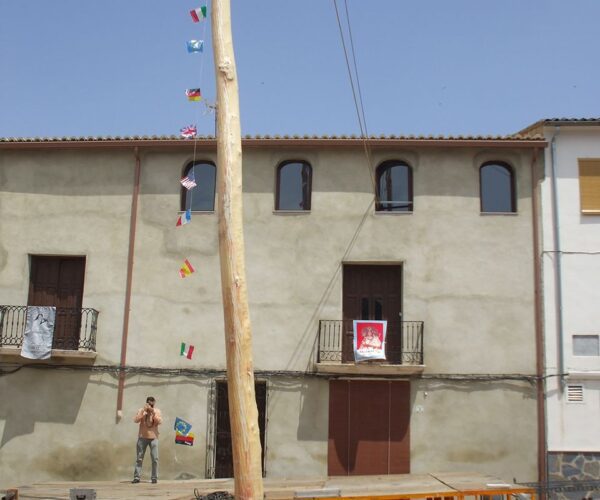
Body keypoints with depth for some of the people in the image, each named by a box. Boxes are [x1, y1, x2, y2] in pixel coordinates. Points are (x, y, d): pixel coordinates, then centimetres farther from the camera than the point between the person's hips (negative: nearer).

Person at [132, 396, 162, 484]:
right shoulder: (141, 410, 4)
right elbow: (136, 420, -10)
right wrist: (143, 410, -16)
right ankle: (136, 477, 1)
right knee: (139, 458, -1)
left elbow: (160, 422, -9)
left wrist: (153, 412, -17)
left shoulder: (157, 411, 4)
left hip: (153, 437, 0)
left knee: (155, 458, -4)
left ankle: (154, 477, 0)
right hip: (142, 437, 0)